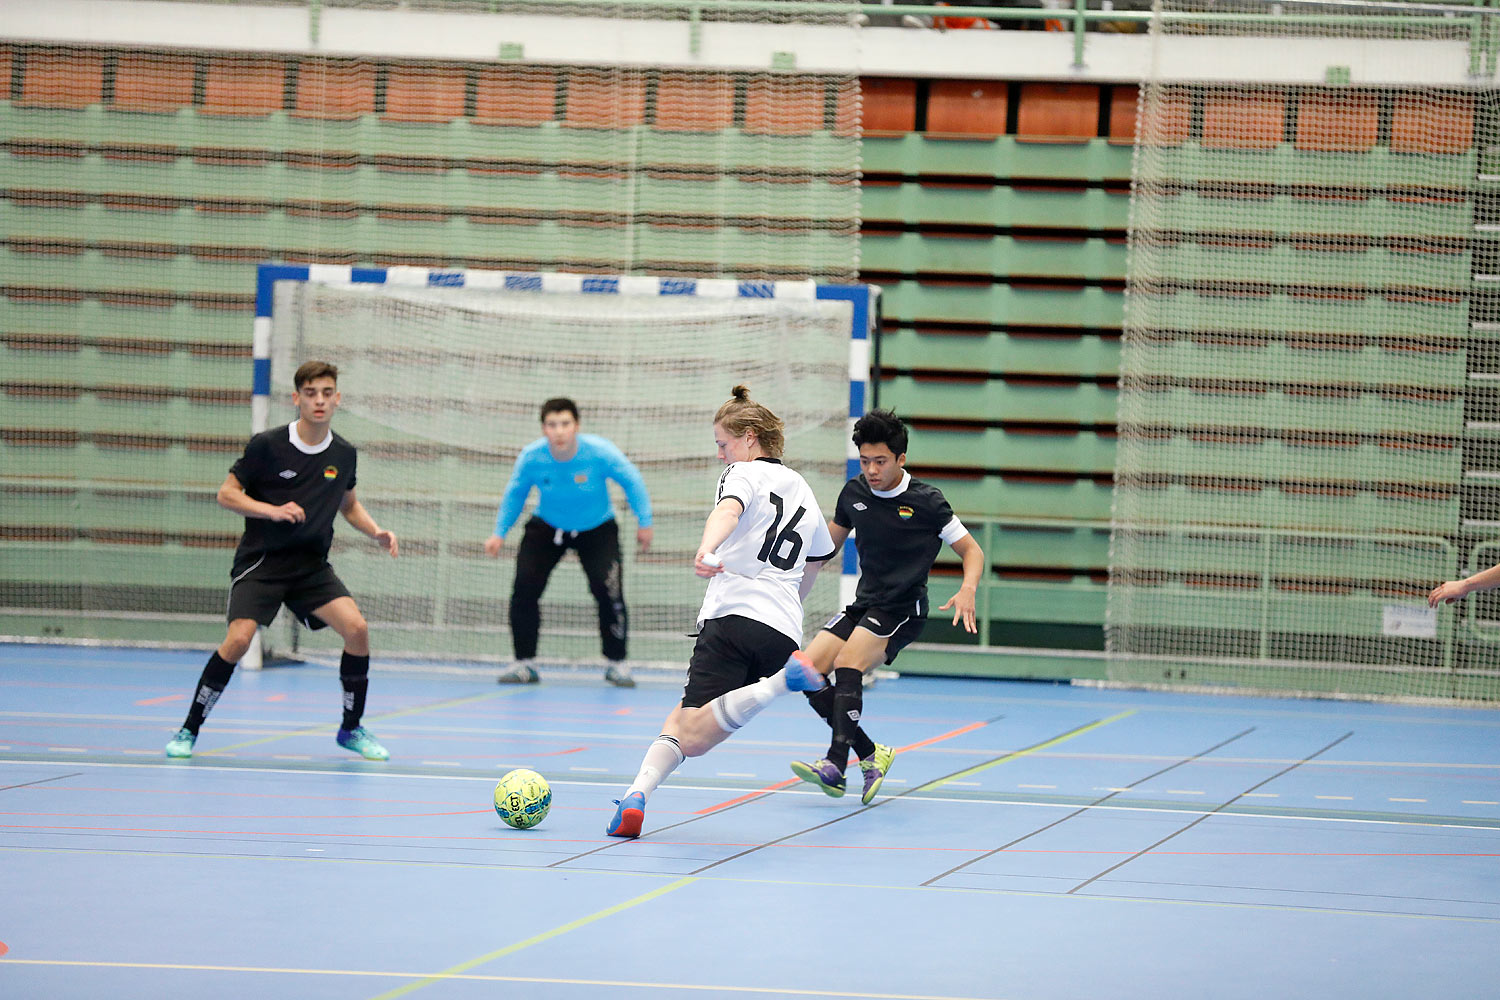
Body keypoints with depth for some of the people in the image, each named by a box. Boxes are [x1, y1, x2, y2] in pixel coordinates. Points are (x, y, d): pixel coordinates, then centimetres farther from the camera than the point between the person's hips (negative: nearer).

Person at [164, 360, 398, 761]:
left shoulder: (343, 454, 3)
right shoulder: (267, 445, -11)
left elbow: (348, 504, 20)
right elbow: (227, 493, -5)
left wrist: (375, 531, 2)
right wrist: (274, 511, -19)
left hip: (312, 565, 4)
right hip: (261, 562, -4)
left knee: (356, 627, -15)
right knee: (239, 639, -22)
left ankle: (351, 729, 4)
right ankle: (189, 730, -4)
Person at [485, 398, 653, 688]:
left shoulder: (600, 452, -27)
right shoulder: (531, 457, -22)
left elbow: (632, 482, -10)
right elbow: (515, 493, -2)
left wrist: (644, 522, -6)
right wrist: (499, 533, -3)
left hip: (597, 529, -1)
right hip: (547, 528, 1)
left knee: (608, 590, -18)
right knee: (524, 588, -14)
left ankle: (616, 664, 3)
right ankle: (524, 664, 4)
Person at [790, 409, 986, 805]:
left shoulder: (926, 502, -11)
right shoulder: (853, 493, 3)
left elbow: (972, 550, -6)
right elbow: (830, 541, 21)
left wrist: (968, 589, -25)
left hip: (902, 609, -6)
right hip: (863, 605, 6)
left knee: (847, 665, -28)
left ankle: (836, 766, -35)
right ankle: (870, 754, 2)